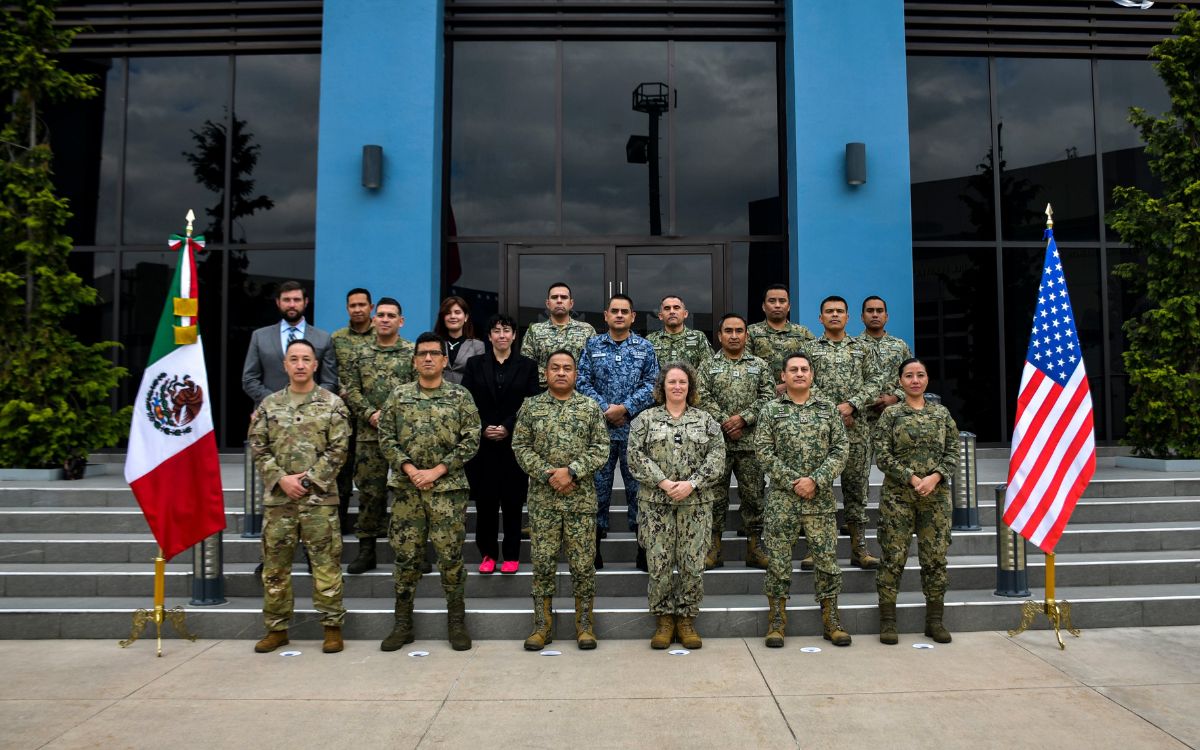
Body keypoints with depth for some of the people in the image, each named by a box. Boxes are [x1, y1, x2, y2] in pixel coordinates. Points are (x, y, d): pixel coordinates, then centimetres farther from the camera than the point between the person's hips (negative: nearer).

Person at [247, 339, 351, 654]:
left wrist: (309, 479, -11)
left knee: (326, 564, 0)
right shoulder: (268, 405, 9)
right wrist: (281, 479, -8)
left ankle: (333, 626, 10)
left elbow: (338, 449, -4)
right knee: (275, 564, 9)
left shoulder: (332, 404, 1)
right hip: (277, 496, 3)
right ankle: (277, 628, 21)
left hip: (320, 497, -3)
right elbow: (258, 447, 5)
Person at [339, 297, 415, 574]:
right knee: (369, 491, 6)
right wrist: (371, 414, -8)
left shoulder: (412, 352, 3)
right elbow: (350, 389, 6)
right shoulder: (361, 353, 11)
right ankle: (366, 549, 15)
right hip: (369, 434, 2)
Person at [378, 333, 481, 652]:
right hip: (406, 488, 2)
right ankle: (403, 624, 18)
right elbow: (386, 438, 4)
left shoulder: (460, 396, 2)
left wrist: (436, 471, -12)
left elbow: (471, 440, -4)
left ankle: (456, 622, 16)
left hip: (449, 487, -2)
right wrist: (410, 469, -11)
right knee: (406, 555, 7)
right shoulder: (399, 396, 7)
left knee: (451, 555, 3)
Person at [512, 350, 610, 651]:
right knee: (543, 562, 5)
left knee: (583, 563, 4)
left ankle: (585, 624, 16)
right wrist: (547, 475, -11)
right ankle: (542, 625, 17)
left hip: (582, 498, 0)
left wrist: (571, 472, -14)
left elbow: (600, 448, -1)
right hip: (542, 499, 1)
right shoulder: (530, 407, 5)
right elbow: (521, 447, 1)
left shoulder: (590, 407, 4)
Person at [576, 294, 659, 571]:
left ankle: (643, 545, 13)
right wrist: (605, 409, -10)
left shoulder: (645, 348, 6)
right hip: (599, 426, 1)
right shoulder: (592, 345, 7)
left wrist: (625, 408, -12)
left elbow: (651, 384, -2)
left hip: (635, 427, 0)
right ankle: (594, 545, 16)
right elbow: (583, 382, 1)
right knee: (599, 484, 6)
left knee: (637, 483, 4)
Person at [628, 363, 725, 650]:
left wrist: (692, 484, -13)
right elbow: (637, 456, -3)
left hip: (696, 504, 1)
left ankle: (686, 619, 16)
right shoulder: (645, 419, 7)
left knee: (693, 565, 1)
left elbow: (717, 456, 0)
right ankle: (664, 620, 16)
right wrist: (664, 483, -14)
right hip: (656, 502, -1)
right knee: (659, 564, 0)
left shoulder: (705, 420, 10)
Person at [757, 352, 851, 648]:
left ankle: (830, 621, 18)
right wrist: (793, 482, -12)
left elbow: (840, 448, 1)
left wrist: (816, 480, -11)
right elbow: (765, 451, -3)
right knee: (778, 561, 2)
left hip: (821, 498, 2)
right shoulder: (771, 410, 2)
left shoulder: (828, 409, 7)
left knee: (827, 559, 5)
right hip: (782, 498, -1)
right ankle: (777, 622, 14)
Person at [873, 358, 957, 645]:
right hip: (898, 495, -3)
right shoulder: (890, 414, 0)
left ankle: (935, 621, 19)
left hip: (936, 495, 3)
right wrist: (912, 478, -14)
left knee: (936, 558, 6)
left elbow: (953, 452, 5)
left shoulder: (942, 413, 8)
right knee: (893, 558, -1)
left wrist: (935, 477, -10)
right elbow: (882, 455, -5)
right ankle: (887, 622, 7)